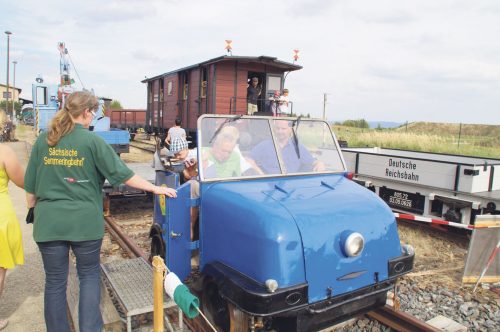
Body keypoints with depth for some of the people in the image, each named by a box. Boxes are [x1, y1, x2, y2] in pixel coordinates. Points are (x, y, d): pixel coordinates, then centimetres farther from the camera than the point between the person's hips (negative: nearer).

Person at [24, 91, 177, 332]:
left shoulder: (43, 140, 4)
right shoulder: (92, 140, -7)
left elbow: (30, 186, 9)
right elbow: (122, 174, -8)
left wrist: (34, 210, 22)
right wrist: (155, 188, 0)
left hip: (49, 222, 3)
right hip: (85, 221, -3)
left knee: (55, 282, 14)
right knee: (89, 275, 16)